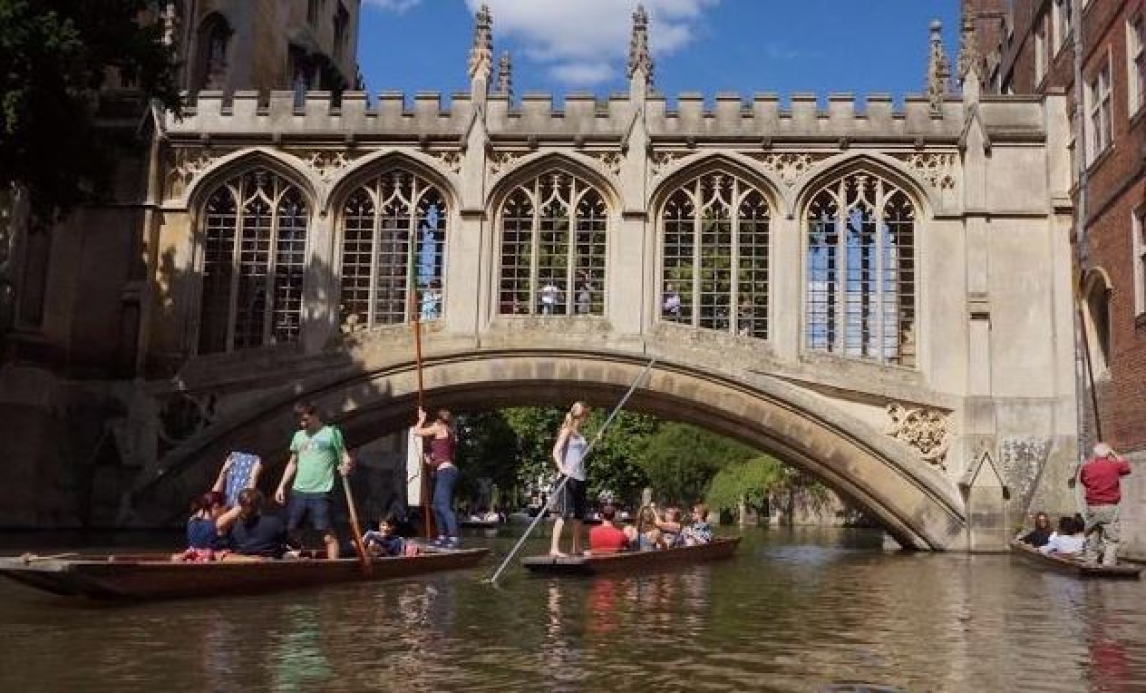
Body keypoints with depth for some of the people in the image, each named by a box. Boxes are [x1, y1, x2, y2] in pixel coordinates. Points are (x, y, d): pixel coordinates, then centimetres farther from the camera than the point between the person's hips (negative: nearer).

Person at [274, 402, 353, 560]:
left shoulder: (331, 433, 1)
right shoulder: (298, 436, 16)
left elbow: (345, 458, -2)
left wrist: (346, 465, -24)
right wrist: (282, 486, 15)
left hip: (321, 492, -5)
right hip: (298, 491, 6)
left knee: (328, 534, -8)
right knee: (290, 531, 6)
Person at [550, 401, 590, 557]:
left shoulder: (579, 433, 17)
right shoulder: (567, 431, -5)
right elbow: (556, 452, -18)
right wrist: (561, 468, -30)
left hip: (580, 477, 9)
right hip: (569, 477, -8)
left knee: (579, 514, 13)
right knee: (564, 513, -13)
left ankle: (577, 548, 23)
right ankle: (554, 548, -14)